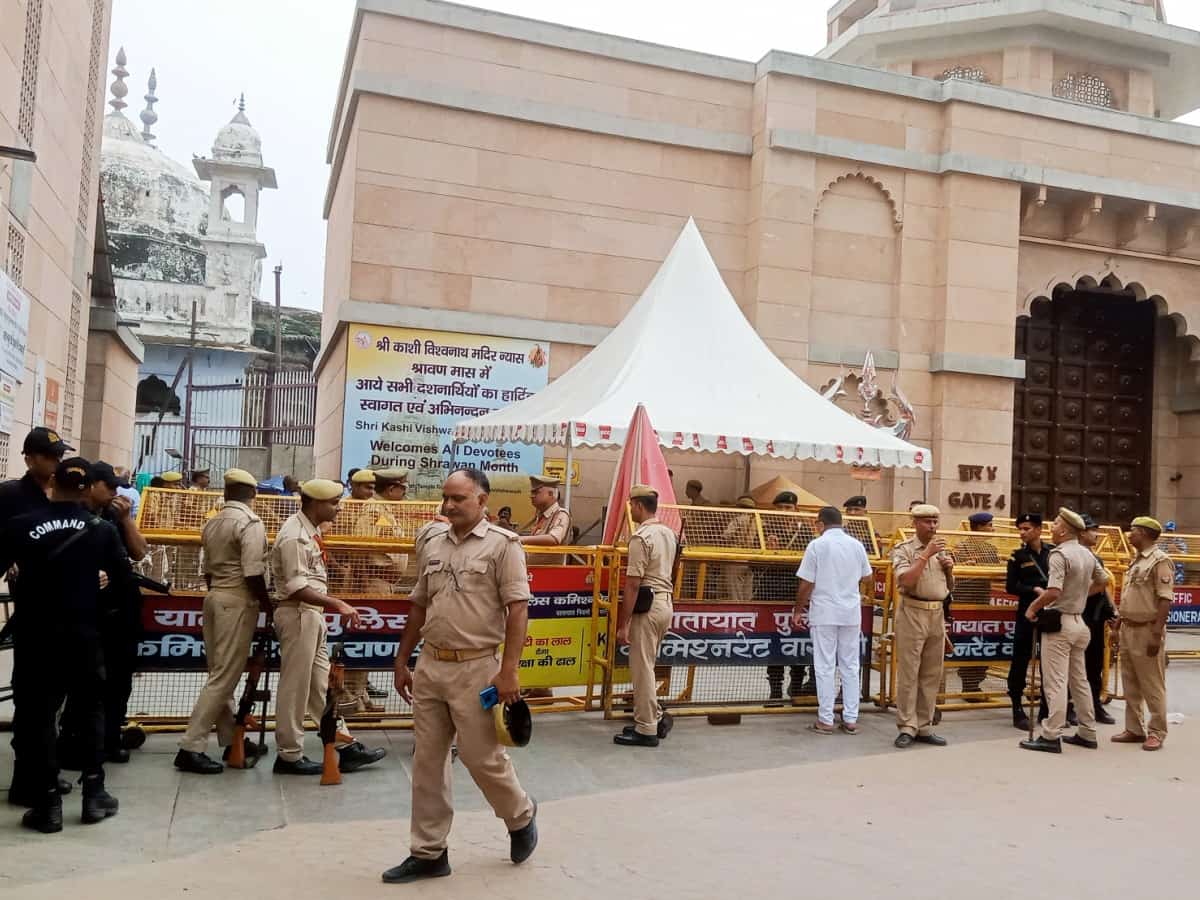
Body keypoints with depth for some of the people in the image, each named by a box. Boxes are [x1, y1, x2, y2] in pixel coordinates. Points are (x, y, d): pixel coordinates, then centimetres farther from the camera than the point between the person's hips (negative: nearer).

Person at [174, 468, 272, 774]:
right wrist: (268, 606, -7)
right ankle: (190, 747, -7)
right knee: (225, 677, -6)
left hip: (214, 597, 9)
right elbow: (252, 574, -19)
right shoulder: (250, 523, -13)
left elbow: (208, 571, 16)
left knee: (220, 674, 13)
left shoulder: (212, 523, 12)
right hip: (238, 602, -9)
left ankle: (230, 740, 23)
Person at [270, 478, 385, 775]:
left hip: (312, 616, 10)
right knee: (295, 688, 0)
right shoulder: (295, 535, -18)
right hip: (297, 615, -10)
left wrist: (329, 607, 17)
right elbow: (297, 587, -24)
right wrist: (337, 604, -29)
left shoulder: (309, 530, 12)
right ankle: (289, 756, 11)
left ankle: (346, 747, 19)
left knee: (322, 684, 12)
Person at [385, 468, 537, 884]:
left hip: (476, 668, -6)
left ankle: (521, 816, 31)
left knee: (482, 756, 3)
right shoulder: (432, 544, 10)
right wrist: (401, 661, 16)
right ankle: (428, 853, 22)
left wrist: (509, 669, -18)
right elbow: (419, 606, 16)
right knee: (427, 761, 10)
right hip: (430, 666, 6)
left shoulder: (502, 544, -8)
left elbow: (518, 609, -12)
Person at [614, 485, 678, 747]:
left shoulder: (641, 537, -16)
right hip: (666, 602, 9)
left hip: (647, 607, -9)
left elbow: (633, 585, -18)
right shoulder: (669, 533, 11)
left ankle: (646, 730, 6)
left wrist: (623, 624, -15)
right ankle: (655, 717, 23)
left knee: (641, 667, 0)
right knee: (645, 666, 19)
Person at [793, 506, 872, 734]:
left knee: (825, 667, 1)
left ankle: (826, 720, 4)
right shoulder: (857, 545, 5)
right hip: (852, 613, 4)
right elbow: (866, 579, 14)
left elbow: (806, 584, -8)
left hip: (824, 613, -4)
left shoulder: (817, 545, -7)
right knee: (850, 666, 10)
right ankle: (851, 719, 12)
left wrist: (798, 611, 3)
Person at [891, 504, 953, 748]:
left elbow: (950, 587, 21)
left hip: (937, 615, 6)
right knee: (908, 673, -4)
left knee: (931, 675, 8)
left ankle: (924, 728, 15)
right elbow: (906, 580, -19)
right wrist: (926, 554, -20)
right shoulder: (904, 549, -3)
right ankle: (906, 728, 2)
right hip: (912, 613, -6)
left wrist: (949, 569, 1)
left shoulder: (941, 550, 15)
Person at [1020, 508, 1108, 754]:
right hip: (1079, 622, 8)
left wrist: (1032, 607, -13)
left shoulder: (1060, 554, -18)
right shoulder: (1087, 554, 8)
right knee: (1079, 679, 16)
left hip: (1059, 623, -8)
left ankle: (1051, 737, -5)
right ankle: (1087, 733, 23)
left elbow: (1053, 593, -27)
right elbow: (1103, 581, 24)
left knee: (1055, 681, -6)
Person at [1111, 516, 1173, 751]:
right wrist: (1120, 621, 15)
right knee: (1131, 685, 13)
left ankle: (1156, 732, 12)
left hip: (1147, 631, -9)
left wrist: (1157, 634, -22)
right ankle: (1134, 729, 21)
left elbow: (1165, 600, -18)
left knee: (1152, 685, 1)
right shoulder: (1136, 561, 15)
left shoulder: (1160, 560, -12)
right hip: (1128, 630, 9)